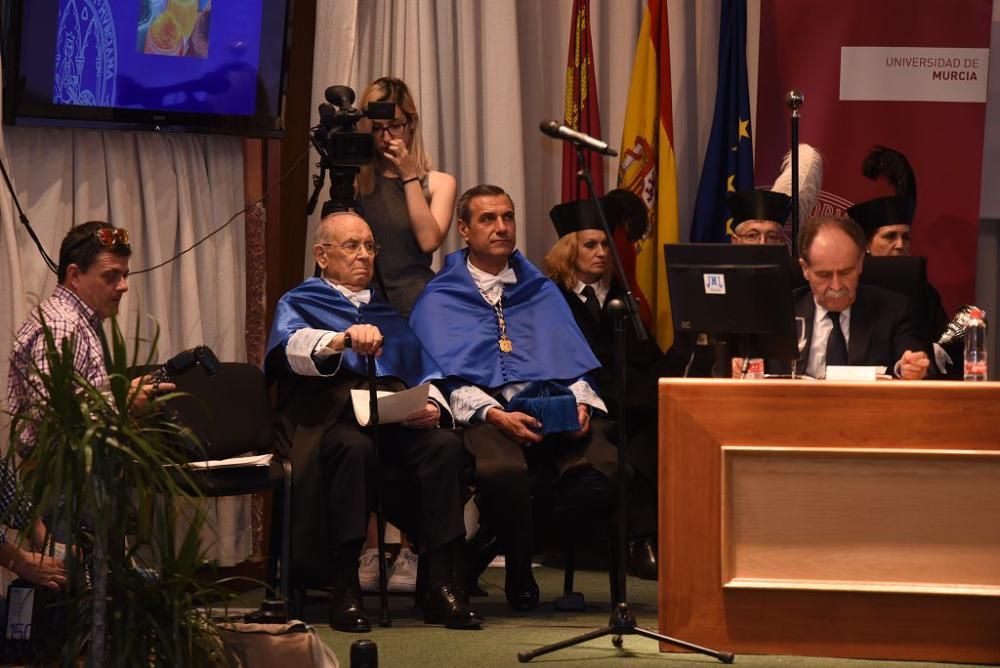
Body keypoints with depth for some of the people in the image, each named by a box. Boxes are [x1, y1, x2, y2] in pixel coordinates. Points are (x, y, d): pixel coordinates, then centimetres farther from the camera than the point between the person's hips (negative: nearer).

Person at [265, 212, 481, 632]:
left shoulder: (388, 309, 30)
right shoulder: (300, 303, 15)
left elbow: (426, 373, 24)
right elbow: (295, 348, -10)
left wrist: (432, 404, -1)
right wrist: (344, 339, -31)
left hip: (397, 420, 4)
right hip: (332, 417, -4)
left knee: (446, 444, -28)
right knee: (355, 447, -39)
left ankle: (442, 586, -31)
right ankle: (344, 590, -34)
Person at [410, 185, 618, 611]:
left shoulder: (543, 293, 28)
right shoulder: (439, 300, 15)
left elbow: (575, 363, 19)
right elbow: (446, 377, 2)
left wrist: (581, 404, -4)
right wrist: (493, 414, -16)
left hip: (555, 410, 3)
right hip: (485, 409, -3)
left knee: (605, 466, -31)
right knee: (503, 471, -40)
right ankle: (519, 574, -12)